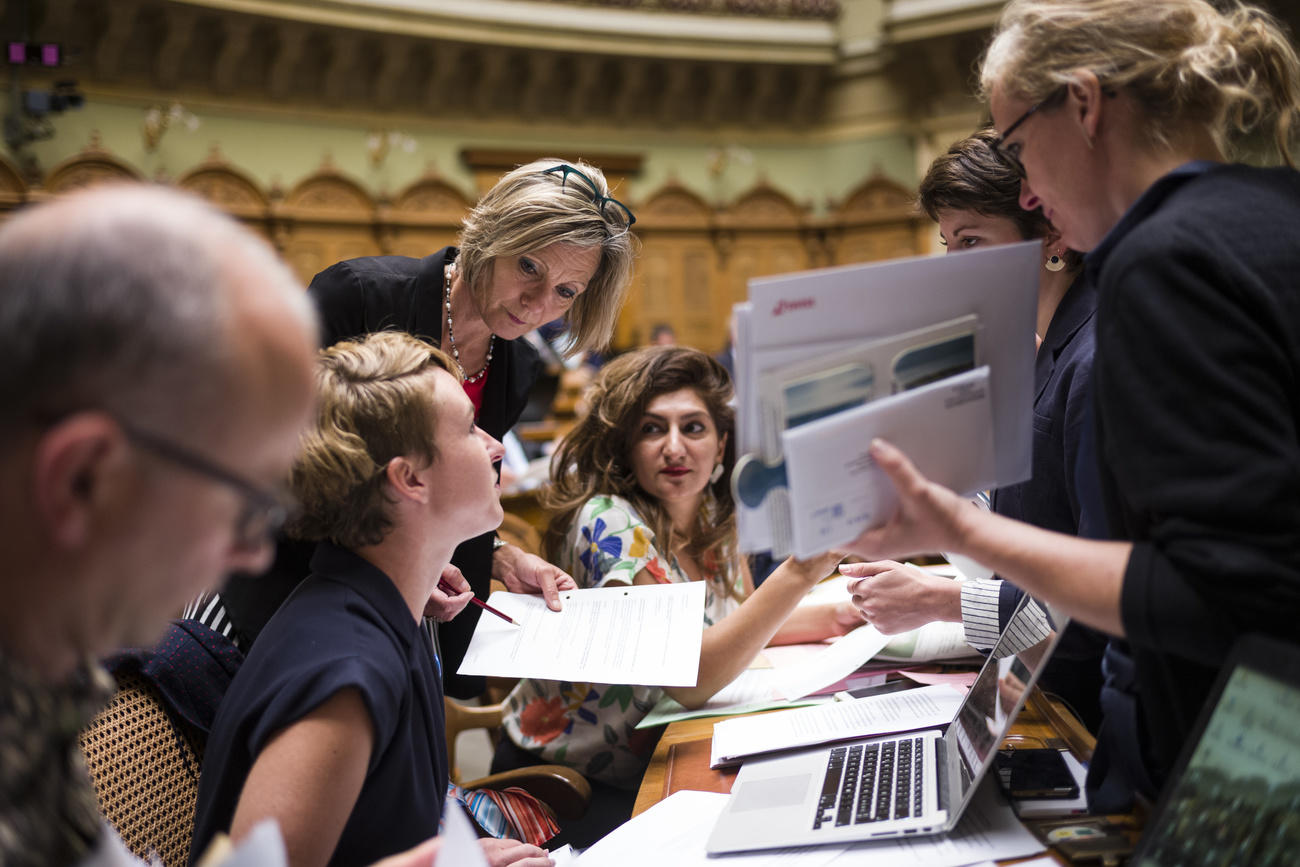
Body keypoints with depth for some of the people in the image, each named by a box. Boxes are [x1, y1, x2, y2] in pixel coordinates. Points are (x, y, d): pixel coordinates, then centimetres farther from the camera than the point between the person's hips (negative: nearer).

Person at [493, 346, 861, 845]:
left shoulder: (709, 515, -1)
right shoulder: (611, 526, -22)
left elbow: (737, 622, 16)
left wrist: (834, 618, -2)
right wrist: (797, 573, -36)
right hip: (568, 789, -7)